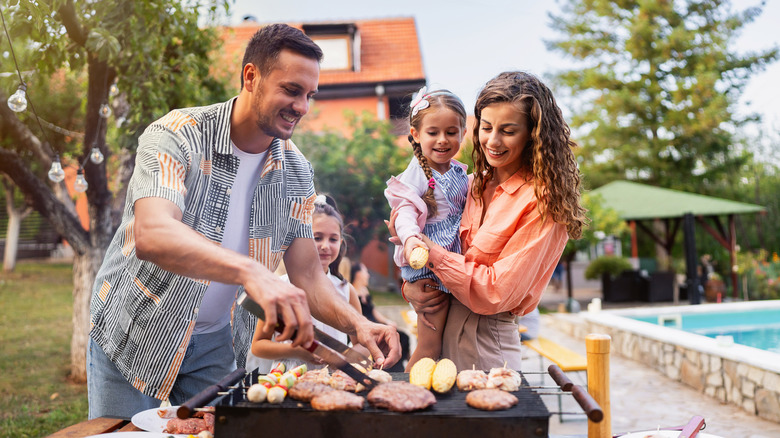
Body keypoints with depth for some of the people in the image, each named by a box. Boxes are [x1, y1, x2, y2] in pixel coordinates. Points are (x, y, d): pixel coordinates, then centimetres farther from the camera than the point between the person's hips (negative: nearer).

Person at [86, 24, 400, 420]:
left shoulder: (296, 172, -6)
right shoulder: (177, 136, -22)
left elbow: (307, 274, -6)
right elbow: (152, 236, -39)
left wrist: (357, 325, -24)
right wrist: (249, 272, -54)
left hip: (215, 344, 4)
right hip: (135, 335, -3)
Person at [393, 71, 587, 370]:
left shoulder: (542, 200, -15)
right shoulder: (475, 185, 4)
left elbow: (497, 293, -19)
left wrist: (430, 250, -18)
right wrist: (409, 286, -8)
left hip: (488, 343, -6)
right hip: (446, 329, 6)